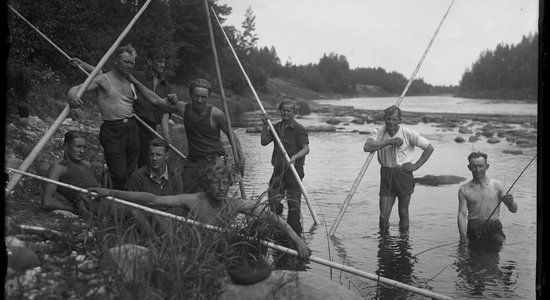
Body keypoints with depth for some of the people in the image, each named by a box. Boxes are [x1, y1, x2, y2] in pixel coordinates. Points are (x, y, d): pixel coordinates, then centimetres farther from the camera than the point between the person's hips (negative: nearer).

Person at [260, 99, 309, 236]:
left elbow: (306, 148, -14)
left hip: (294, 169, -6)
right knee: (273, 200, 4)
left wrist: (295, 157, -32)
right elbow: (264, 142, 6)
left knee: (293, 203, -2)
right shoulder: (276, 127, 12)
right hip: (278, 169, 6)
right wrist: (265, 125, -3)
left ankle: (295, 233, 7)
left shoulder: (299, 129, -7)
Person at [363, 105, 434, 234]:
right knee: (383, 216, 1)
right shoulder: (379, 132, -4)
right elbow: (367, 147, -22)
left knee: (403, 212, 8)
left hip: (404, 175, -1)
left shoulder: (408, 133, -8)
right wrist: (389, 141, -25)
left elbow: (429, 148, -1)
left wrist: (416, 165, -6)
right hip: (386, 176, 1)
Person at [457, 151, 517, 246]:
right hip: (473, 227, -1)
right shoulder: (464, 189, 7)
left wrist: (511, 203, -22)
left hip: (493, 227, 1)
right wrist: (463, 236, -16)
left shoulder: (497, 186, 7)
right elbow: (462, 214, 0)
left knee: (498, 241, -22)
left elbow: (514, 210, 3)